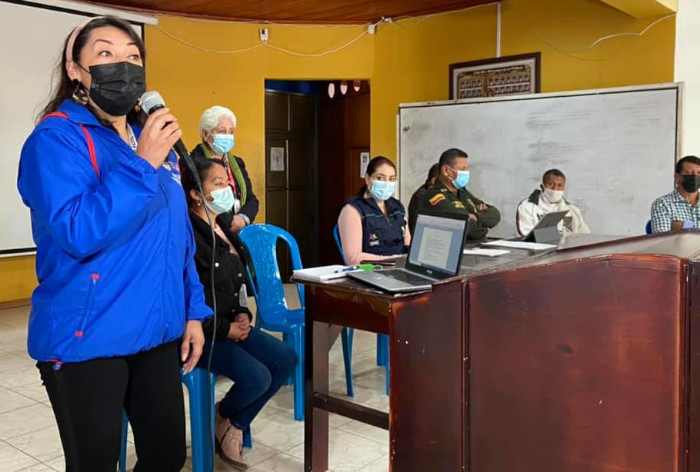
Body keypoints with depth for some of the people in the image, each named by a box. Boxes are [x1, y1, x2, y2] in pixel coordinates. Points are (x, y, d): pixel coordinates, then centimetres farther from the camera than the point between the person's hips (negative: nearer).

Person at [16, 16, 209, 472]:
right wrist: (141, 165, -24)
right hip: (87, 339, -6)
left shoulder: (154, 139, 9)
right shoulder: (57, 137, -10)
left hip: (157, 332, 6)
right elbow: (77, 234, -24)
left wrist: (193, 310, 11)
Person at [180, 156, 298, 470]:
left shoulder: (224, 230, 11)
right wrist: (225, 329, -16)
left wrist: (243, 315, 2)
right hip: (200, 331, -9)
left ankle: (234, 425, 13)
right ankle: (223, 418, 12)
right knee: (257, 377, -23)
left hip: (231, 325, 9)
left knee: (286, 359, -2)